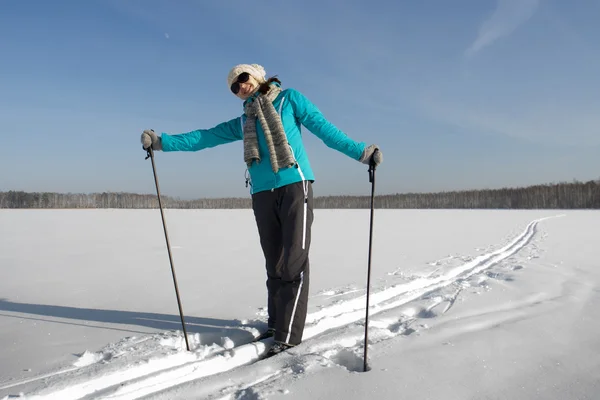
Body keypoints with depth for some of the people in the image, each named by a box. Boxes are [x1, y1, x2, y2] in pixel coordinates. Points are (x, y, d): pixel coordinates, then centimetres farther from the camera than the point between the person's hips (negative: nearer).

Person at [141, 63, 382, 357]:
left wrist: (361, 151, -3)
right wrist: (161, 142, 14)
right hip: (262, 194, 4)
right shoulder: (243, 121, 22)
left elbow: (325, 129, 6)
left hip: (295, 185, -4)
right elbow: (205, 137, 20)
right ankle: (275, 325, 15)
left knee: (294, 262, -10)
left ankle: (288, 334, -7)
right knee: (274, 264, 6)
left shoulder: (290, 99, 12)